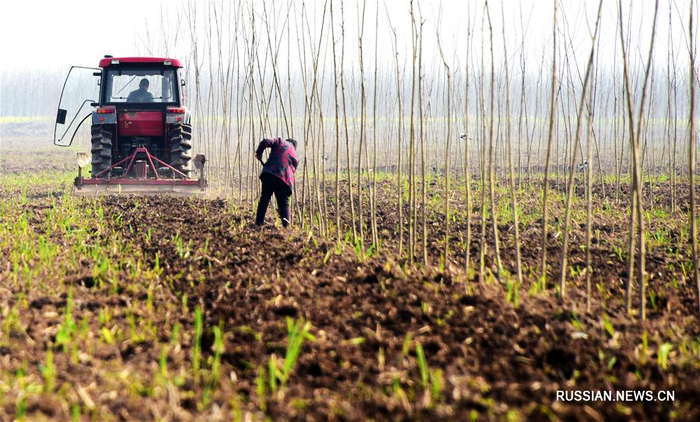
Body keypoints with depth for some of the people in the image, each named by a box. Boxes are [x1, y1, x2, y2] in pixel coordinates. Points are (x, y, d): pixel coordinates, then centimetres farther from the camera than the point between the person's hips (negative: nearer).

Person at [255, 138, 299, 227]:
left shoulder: (280, 142, 13)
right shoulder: (295, 158, 21)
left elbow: (265, 142, 0)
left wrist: (258, 153, 14)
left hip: (269, 173, -1)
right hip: (285, 180, 1)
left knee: (264, 199, 9)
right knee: (284, 204, 9)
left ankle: (259, 223, 7)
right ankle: (286, 226, -3)